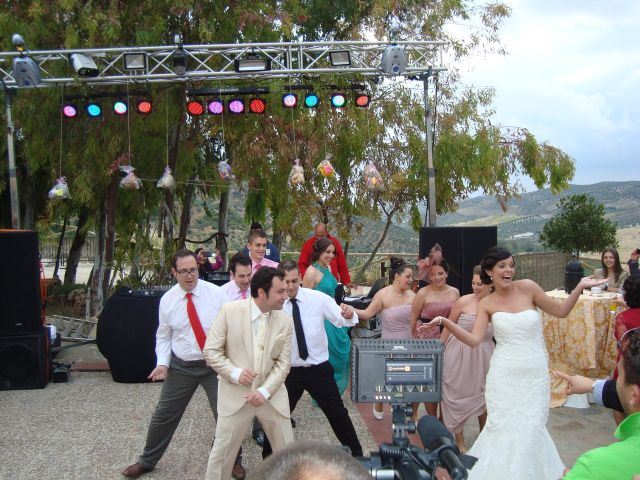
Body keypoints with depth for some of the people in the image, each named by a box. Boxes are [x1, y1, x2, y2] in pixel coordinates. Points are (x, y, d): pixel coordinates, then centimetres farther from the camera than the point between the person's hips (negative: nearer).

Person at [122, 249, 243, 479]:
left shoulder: (216, 293, -11)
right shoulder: (167, 300, -4)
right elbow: (163, 336, 5)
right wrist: (162, 363, -9)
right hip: (181, 366, 2)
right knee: (164, 415, 12)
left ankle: (233, 460, 30)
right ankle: (147, 461, 35)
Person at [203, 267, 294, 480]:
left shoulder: (285, 320, -3)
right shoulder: (230, 310, -11)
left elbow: (283, 363, -1)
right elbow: (210, 351, -7)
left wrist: (265, 391, -14)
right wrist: (234, 372, -19)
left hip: (272, 395, 3)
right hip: (235, 394, -2)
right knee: (221, 451, 7)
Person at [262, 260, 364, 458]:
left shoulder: (318, 298, -9)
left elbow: (341, 320, -14)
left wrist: (348, 314, -36)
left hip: (320, 369, 1)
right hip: (289, 371, 0)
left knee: (338, 413, 13)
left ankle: (356, 454, 33)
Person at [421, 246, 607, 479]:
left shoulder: (527, 287, -4)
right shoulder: (486, 304, -1)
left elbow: (560, 311, 4)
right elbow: (474, 339, -9)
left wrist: (579, 287, -8)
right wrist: (445, 322, -18)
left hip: (535, 373, 0)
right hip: (504, 375, 0)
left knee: (530, 427, 8)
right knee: (505, 426, 7)